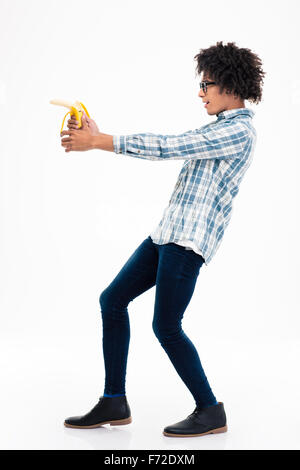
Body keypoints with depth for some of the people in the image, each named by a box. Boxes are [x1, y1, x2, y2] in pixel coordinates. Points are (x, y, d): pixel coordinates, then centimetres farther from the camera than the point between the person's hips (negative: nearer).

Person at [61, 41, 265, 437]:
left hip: (191, 239, -10)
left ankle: (210, 411, 9)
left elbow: (168, 147, -17)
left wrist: (97, 141, -15)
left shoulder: (239, 131, -12)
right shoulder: (217, 129, 20)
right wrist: (98, 137, 11)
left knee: (166, 326, -8)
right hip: (169, 231, 10)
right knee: (113, 299, 9)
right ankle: (114, 403, 15)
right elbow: (170, 146, 18)